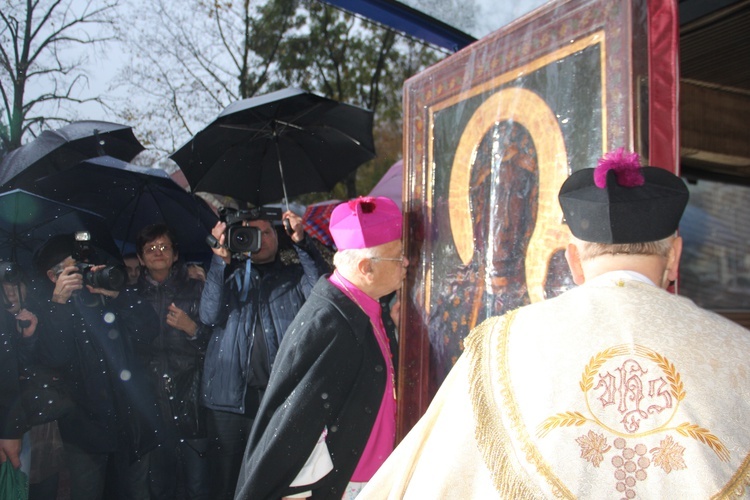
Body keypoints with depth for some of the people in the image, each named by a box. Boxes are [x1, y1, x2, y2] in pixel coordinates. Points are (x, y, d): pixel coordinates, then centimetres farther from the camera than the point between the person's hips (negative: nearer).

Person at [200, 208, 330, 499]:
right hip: (230, 394, 1)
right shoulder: (229, 272, 15)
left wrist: (301, 243, -13)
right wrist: (220, 259, -8)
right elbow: (209, 316, -1)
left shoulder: (294, 273, 12)